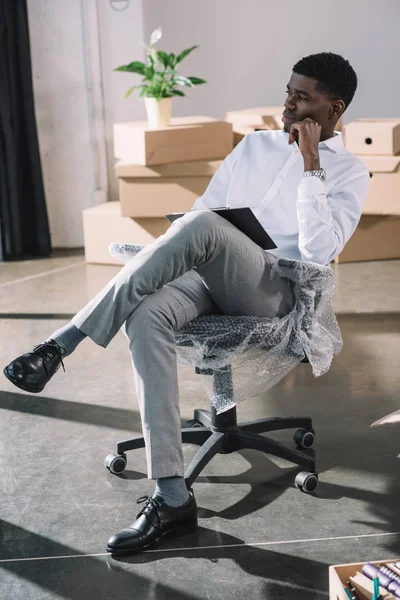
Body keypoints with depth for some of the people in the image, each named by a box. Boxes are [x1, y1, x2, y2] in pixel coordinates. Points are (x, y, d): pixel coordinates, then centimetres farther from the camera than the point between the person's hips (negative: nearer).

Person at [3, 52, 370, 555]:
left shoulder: (348, 172, 7)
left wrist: (311, 167, -10)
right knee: (145, 316, -31)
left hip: (274, 289, -4)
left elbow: (318, 252, -10)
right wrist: (166, 256, 2)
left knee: (203, 227, -37)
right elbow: (200, 208, 22)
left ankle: (62, 343, -31)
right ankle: (171, 497, -33)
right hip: (210, 275, 5)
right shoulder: (255, 145, 24)